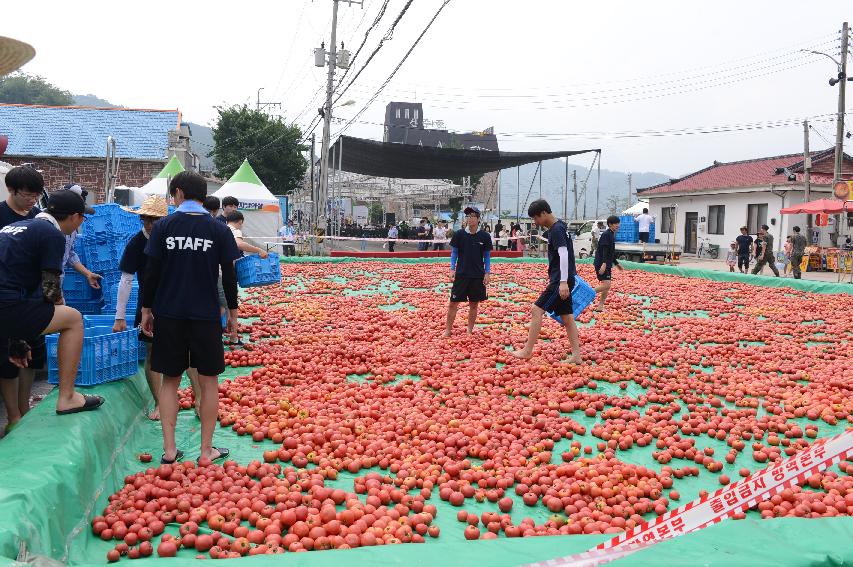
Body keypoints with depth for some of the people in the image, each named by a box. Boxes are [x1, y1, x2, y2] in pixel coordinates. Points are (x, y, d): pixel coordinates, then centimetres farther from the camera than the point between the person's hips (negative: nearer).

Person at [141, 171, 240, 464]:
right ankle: (206, 451, 14)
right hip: (206, 315, -1)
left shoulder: (163, 226, -3)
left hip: (168, 315, 1)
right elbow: (229, 275, -1)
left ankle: (169, 450, 13)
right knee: (208, 381, 9)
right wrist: (232, 311, 9)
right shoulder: (219, 230, -3)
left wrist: (146, 309, 8)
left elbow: (152, 271, -2)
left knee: (170, 380, 13)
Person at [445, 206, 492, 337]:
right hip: (461, 275, 0)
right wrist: (452, 269, -5)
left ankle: (470, 331, 22)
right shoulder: (459, 234, -2)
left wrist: (487, 273, -1)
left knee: (474, 304, 8)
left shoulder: (484, 236, -2)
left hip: (478, 276, 0)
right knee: (453, 303, -1)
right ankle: (448, 330, 12)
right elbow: (454, 253, 4)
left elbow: (487, 256, 5)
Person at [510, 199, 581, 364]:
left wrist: (563, 282, -28)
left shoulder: (557, 230, -15)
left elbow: (564, 254, -23)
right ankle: (576, 356, 12)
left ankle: (527, 351, -2)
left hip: (561, 281, -10)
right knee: (566, 316, 10)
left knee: (537, 310, -8)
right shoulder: (556, 228, 15)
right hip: (560, 279, 10)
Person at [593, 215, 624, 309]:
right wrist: (604, 264, -30)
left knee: (607, 286, 9)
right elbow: (605, 251, -23)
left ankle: (600, 306, 13)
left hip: (607, 265, 10)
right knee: (606, 285, -18)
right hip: (601, 264, -10)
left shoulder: (612, 235, 17)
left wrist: (616, 263, 29)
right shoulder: (606, 234, -13)